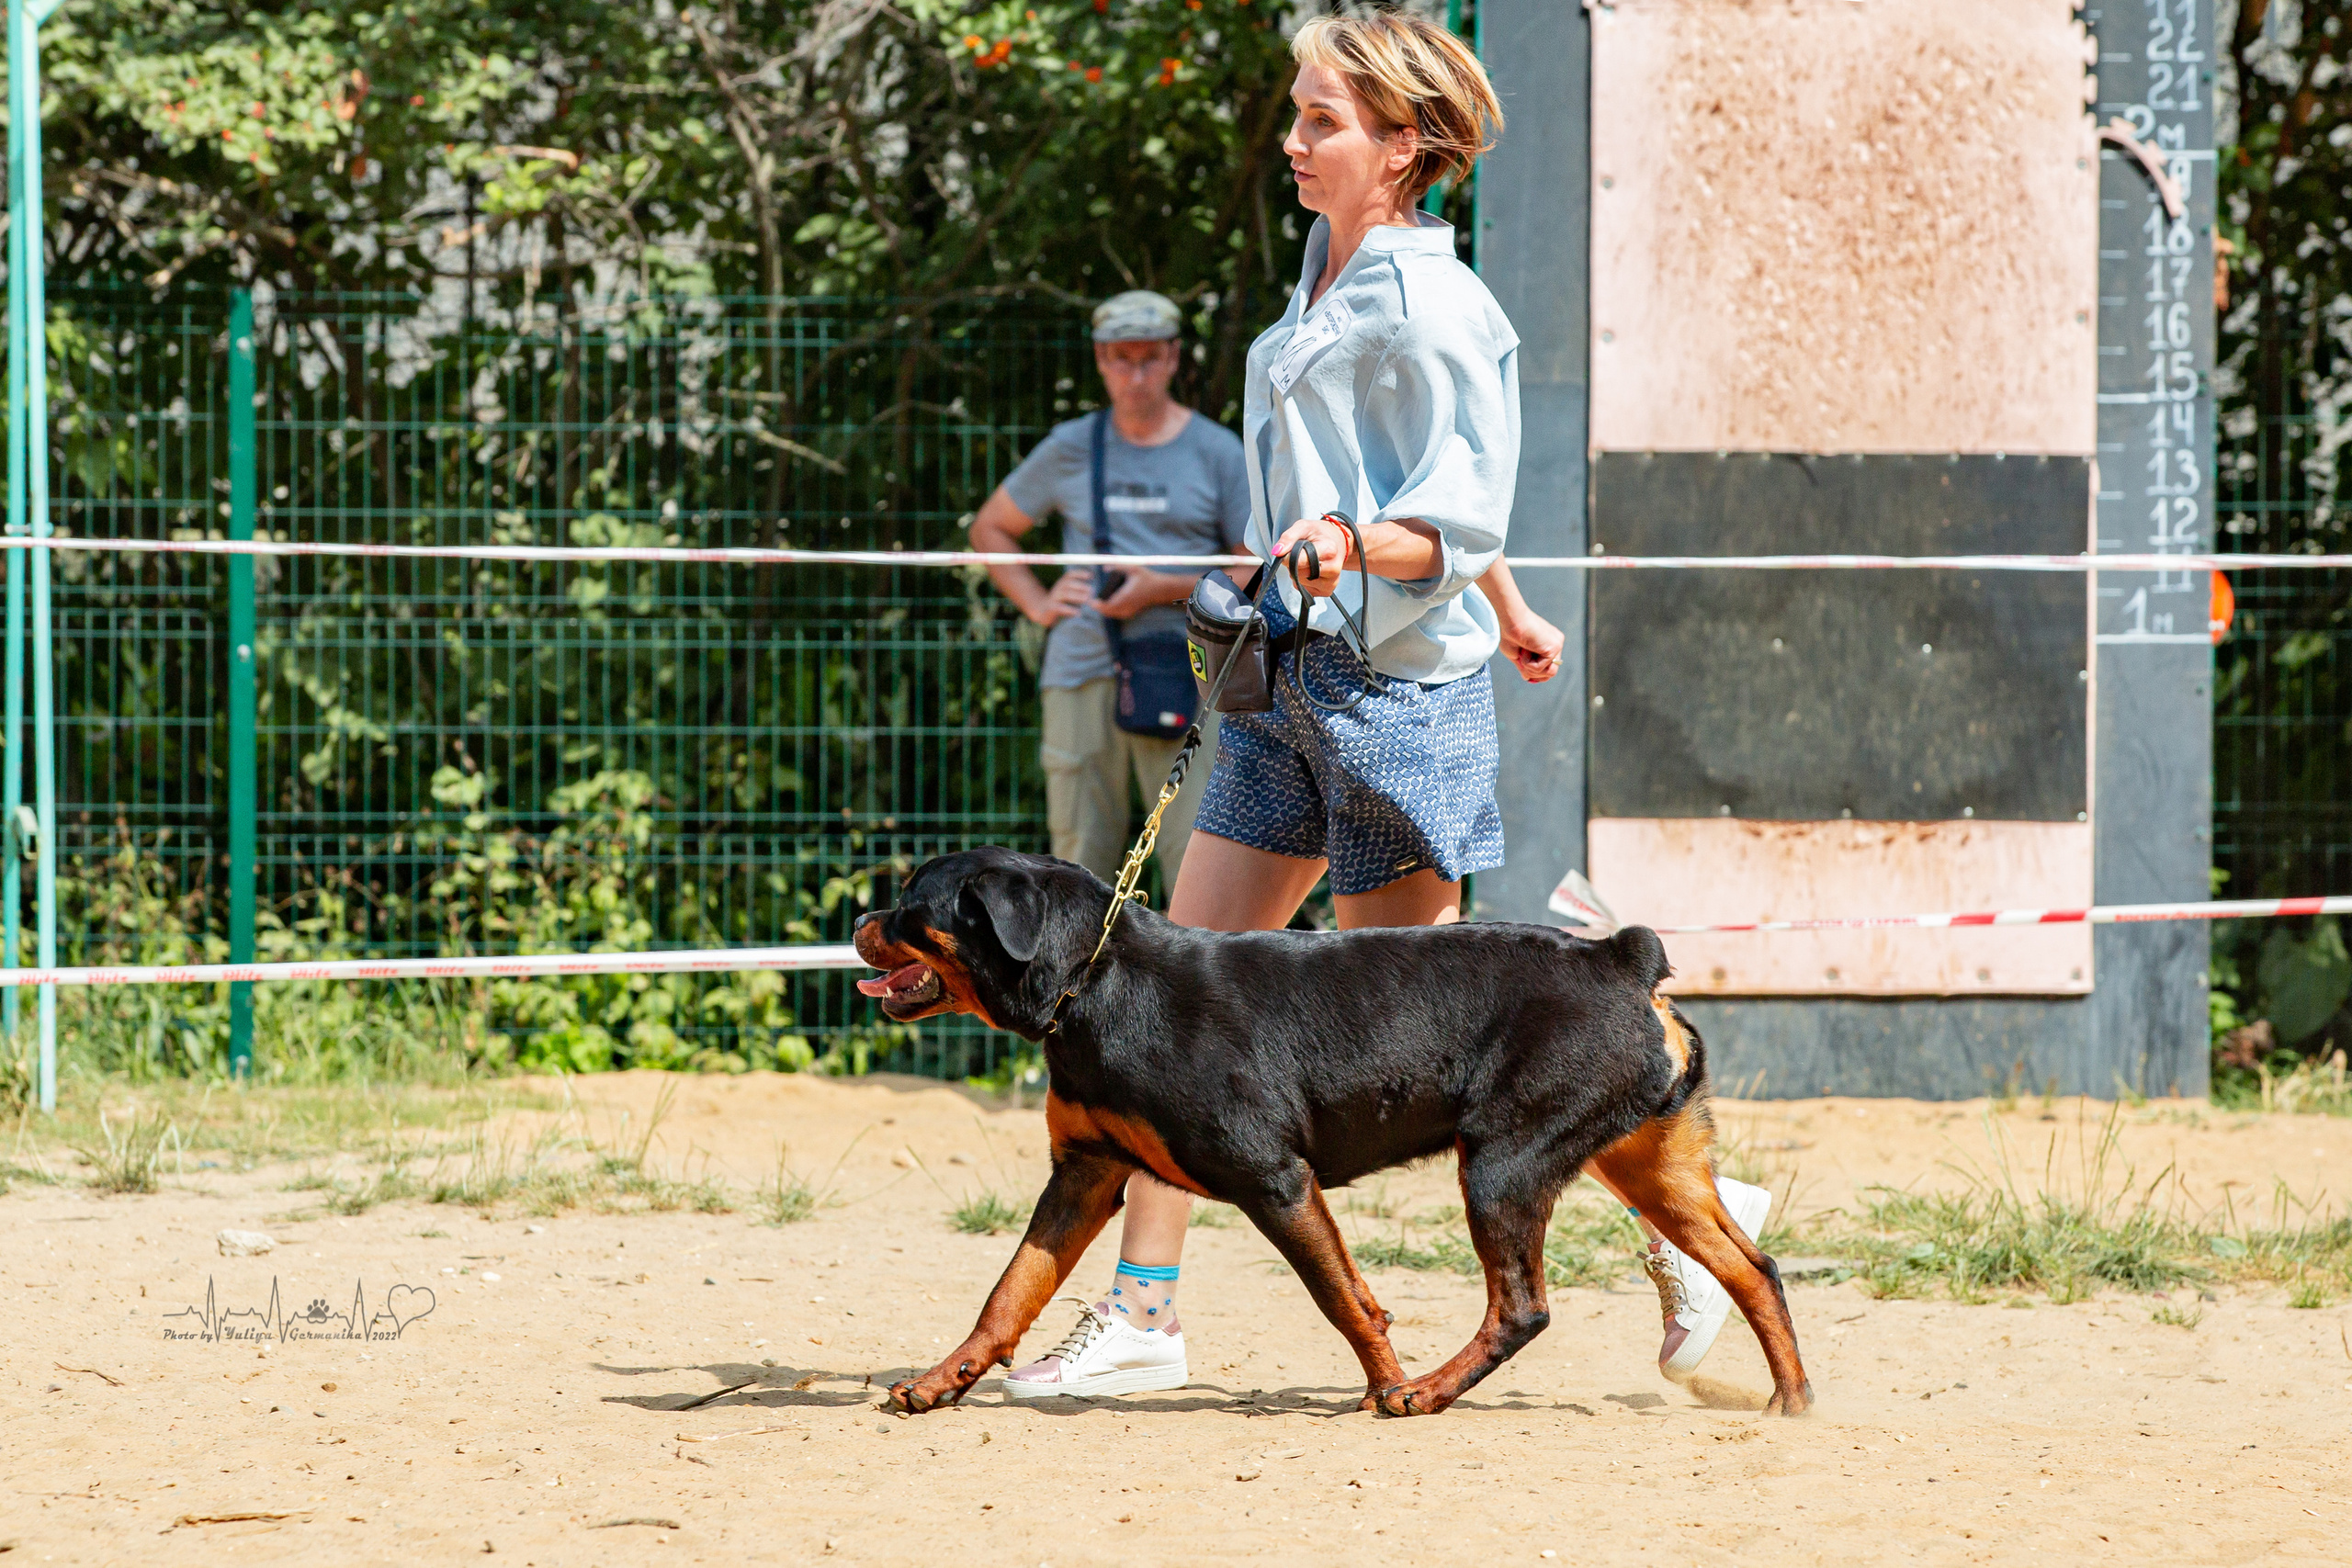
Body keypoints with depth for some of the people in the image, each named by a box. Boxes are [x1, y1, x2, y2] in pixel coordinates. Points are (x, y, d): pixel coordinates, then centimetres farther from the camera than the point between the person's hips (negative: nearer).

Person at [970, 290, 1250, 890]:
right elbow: (990, 527, 24)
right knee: (1082, 856, 1)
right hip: (1082, 675, 2)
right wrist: (1038, 604, 8)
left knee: (1195, 854, -12)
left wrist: (1165, 589, -9)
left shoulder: (1219, 453, 6)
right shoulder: (1070, 450, 11)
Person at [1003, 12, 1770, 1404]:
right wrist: (1508, 609, 37)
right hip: (1294, 671, 9)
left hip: (1395, 677, -9)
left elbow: (1458, 516, -14)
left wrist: (1354, 543, -33)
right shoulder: (1331, 272, 14)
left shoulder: (1428, 308, -13)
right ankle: (1143, 1316, 6)